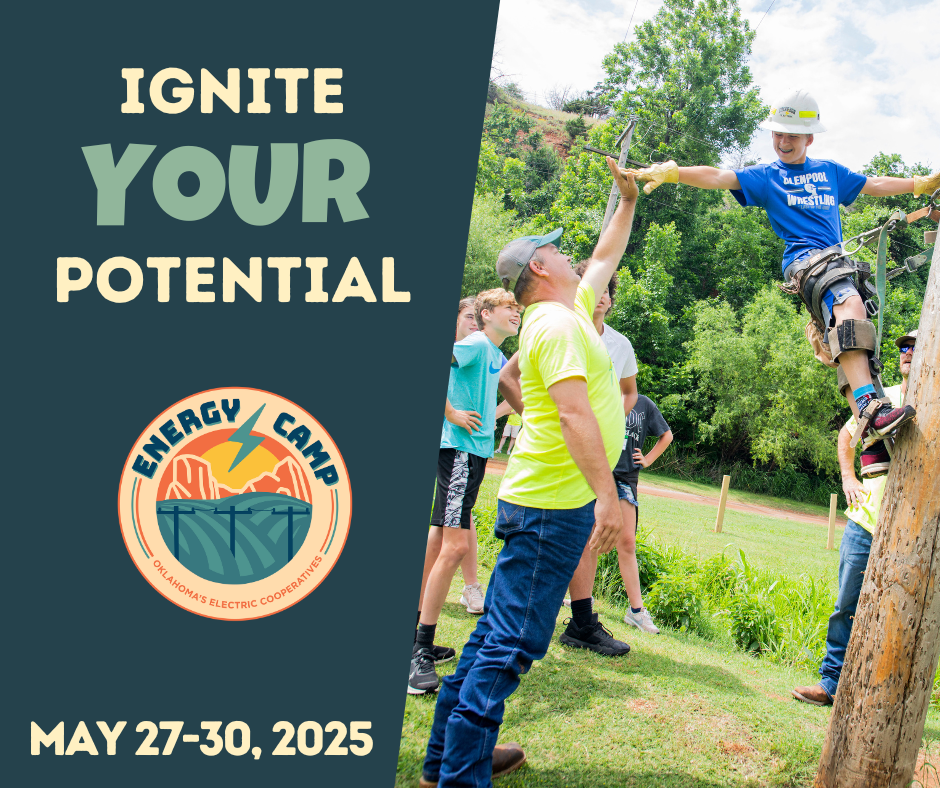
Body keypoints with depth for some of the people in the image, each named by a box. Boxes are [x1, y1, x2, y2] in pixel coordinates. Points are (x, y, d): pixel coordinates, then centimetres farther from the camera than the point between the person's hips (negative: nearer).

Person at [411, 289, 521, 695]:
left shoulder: (498, 356, 19)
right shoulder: (475, 344, -10)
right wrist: (451, 414, -19)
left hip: (475, 450, 10)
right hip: (459, 449, -10)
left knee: (441, 541, 11)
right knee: (456, 545, -16)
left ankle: (417, 642, 19)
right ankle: (421, 653, -13)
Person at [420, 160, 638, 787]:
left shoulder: (568, 312, 17)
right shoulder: (560, 324, -13)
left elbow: (605, 259, 36)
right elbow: (575, 412, -24)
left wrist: (628, 202, 36)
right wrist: (607, 495, -28)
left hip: (539, 497, 10)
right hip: (555, 503, -10)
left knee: (498, 634, 15)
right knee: (510, 643, -6)